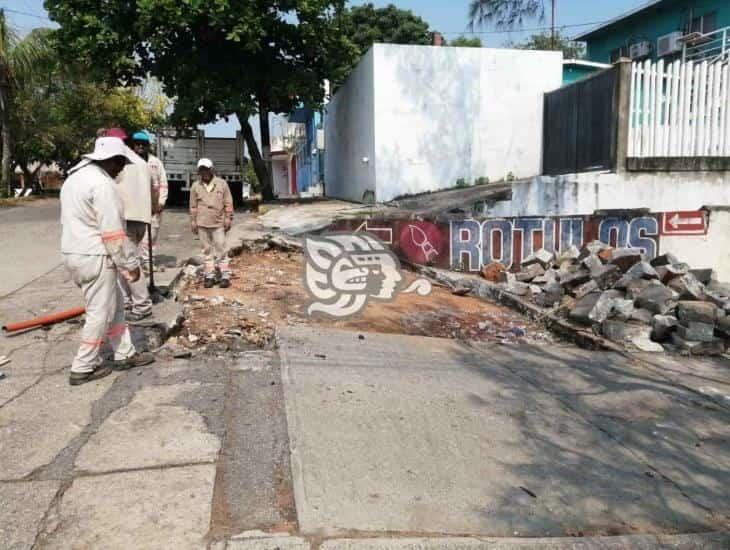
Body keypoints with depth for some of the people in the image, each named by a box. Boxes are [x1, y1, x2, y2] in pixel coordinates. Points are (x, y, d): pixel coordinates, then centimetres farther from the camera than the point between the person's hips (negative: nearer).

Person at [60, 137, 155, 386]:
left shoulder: (75, 177, 15)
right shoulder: (101, 183, -17)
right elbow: (113, 231, -20)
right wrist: (130, 263, -12)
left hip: (75, 253, 10)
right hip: (94, 257, -10)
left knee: (113, 305, 18)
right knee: (101, 312, 2)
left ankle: (125, 354, 26)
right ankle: (83, 368, 11)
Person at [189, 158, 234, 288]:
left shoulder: (222, 184, 1)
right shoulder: (195, 186, 6)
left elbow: (228, 203, 2)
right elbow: (193, 206, 10)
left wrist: (228, 218, -2)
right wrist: (193, 221, 8)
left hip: (218, 223, -2)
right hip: (202, 224, 2)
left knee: (221, 249, -1)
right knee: (207, 250, 8)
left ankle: (225, 276, 3)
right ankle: (210, 276, 13)